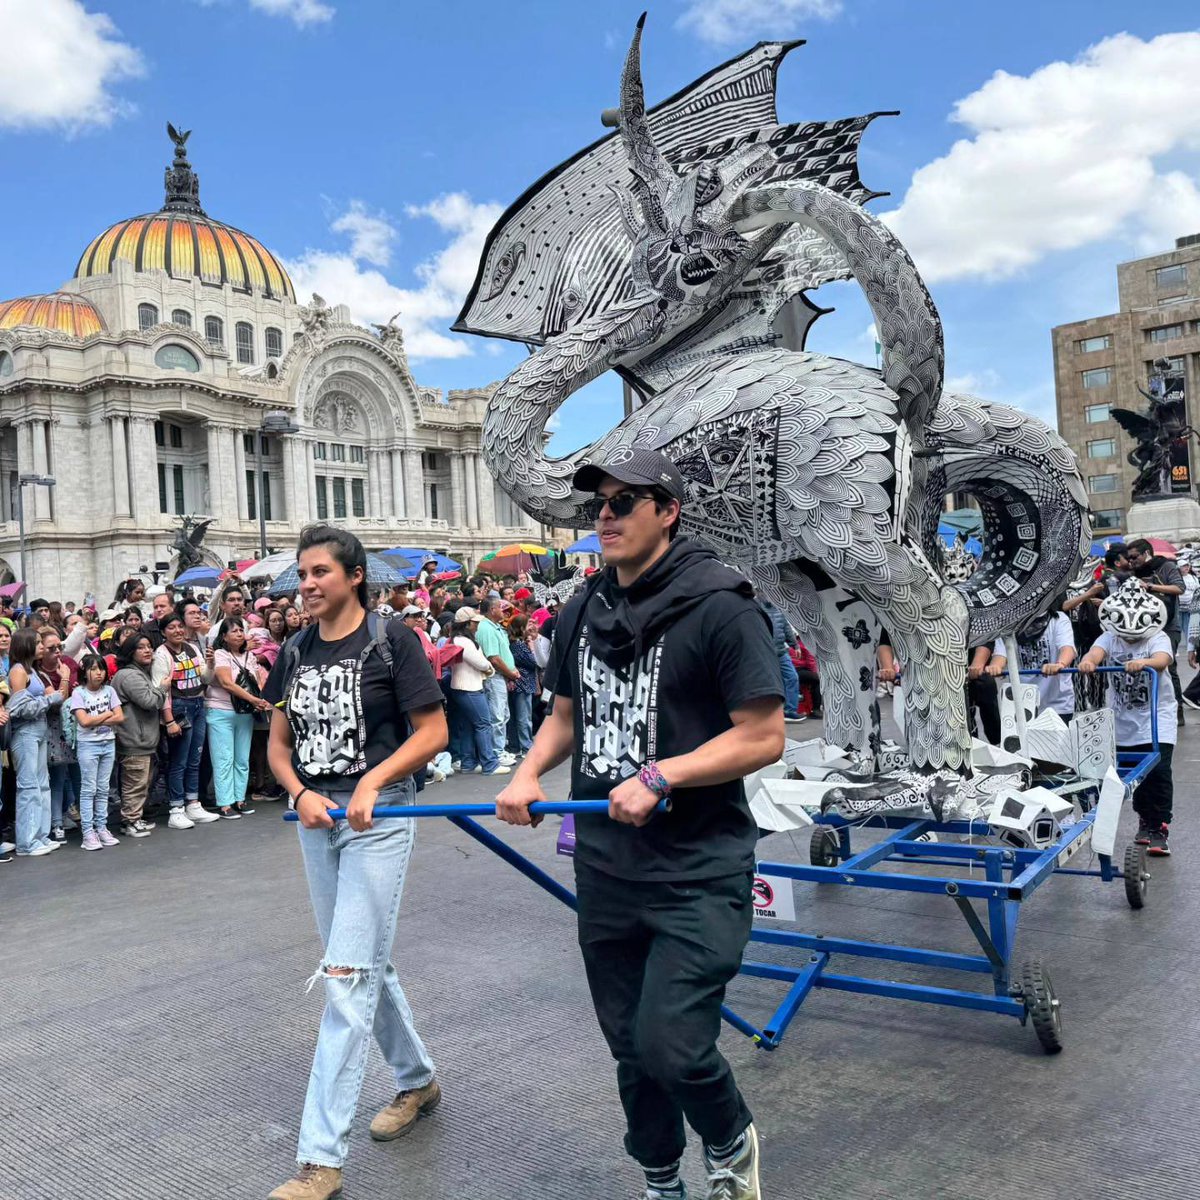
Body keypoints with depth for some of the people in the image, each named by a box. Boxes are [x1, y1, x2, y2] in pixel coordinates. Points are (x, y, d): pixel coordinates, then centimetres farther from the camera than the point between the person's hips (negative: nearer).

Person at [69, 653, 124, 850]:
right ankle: (88, 833, -1)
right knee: (89, 789, -2)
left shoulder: (109, 690, 5)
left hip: (108, 743, 4)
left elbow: (120, 717, -2)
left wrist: (95, 721, -11)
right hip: (87, 745, -4)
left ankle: (102, 828, 14)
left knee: (103, 789, 8)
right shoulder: (79, 693, -6)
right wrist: (107, 714, -7)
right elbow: (84, 721, -16)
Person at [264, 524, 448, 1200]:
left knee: (347, 977, -9)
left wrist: (371, 785, -19)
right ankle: (418, 1081, 40)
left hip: (378, 815, -7)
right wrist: (300, 794, -7)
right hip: (317, 818, 7)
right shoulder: (295, 654, 9)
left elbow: (433, 731, -9)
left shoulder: (392, 641, -8)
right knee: (367, 965, 18)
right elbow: (280, 742, 12)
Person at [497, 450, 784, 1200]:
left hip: (698, 875, -6)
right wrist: (529, 772, 0)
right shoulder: (583, 612, 7)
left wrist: (660, 777, -22)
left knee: (670, 1047, -9)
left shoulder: (722, 607, -13)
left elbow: (764, 737, -15)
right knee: (630, 1047, 17)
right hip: (605, 869, 6)